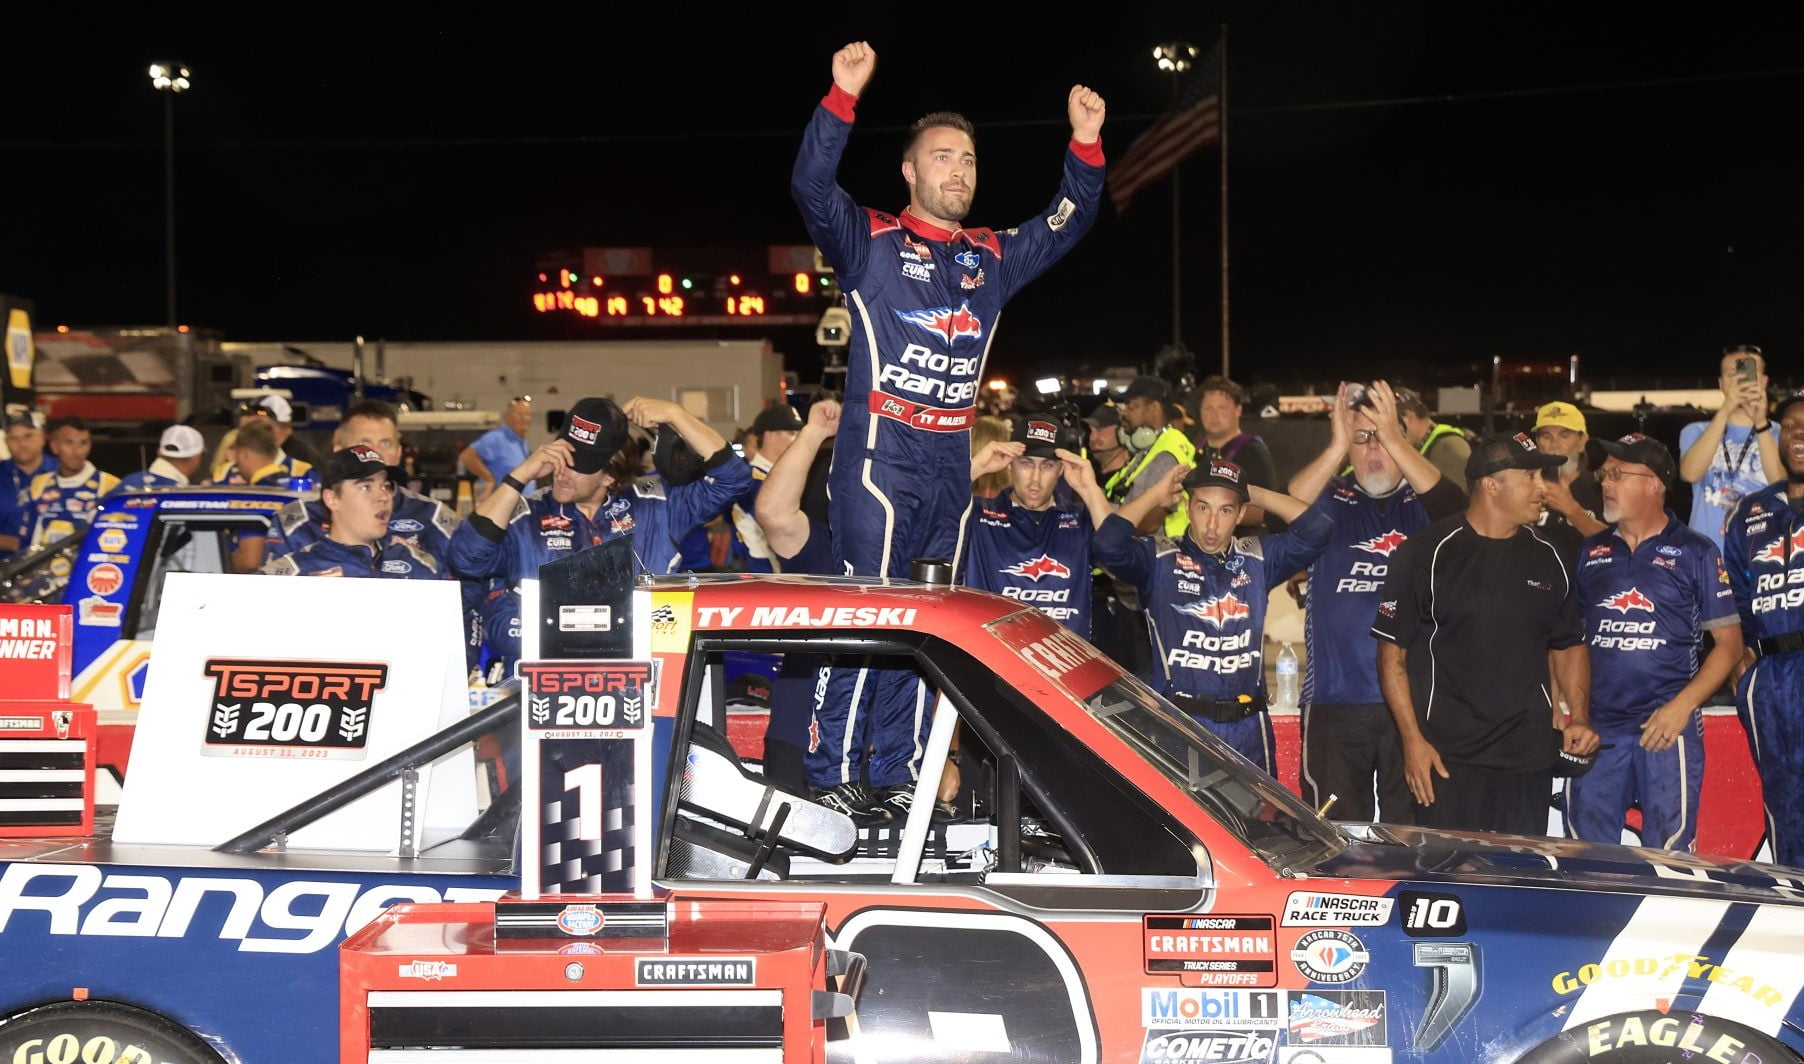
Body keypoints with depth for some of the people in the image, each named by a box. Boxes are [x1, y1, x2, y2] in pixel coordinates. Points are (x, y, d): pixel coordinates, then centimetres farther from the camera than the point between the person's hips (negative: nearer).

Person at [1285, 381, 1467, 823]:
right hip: (1336, 699, 0)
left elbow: (1454, 509, -17)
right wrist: (1336, 448, -26)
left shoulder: (1422, 502, 6)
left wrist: (1394, 439, -27)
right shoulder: (1331, 499, 7)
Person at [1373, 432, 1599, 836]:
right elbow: (1393, 653, -4)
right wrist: (1413, 740, -11)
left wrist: (1578, 717, 5)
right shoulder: (1426, 553, -5)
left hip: (1529, 757, 4)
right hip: (1446, 757, -4)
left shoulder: (1548, 559, 10)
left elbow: (1569, 646, 20)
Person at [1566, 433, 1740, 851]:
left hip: (1667, 726, -3)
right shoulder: (1590, 551, 11)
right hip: (1596, 726, 4)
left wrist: (1682, 706, -12)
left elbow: (1728, 642, -1)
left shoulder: (1695, 552, 0)